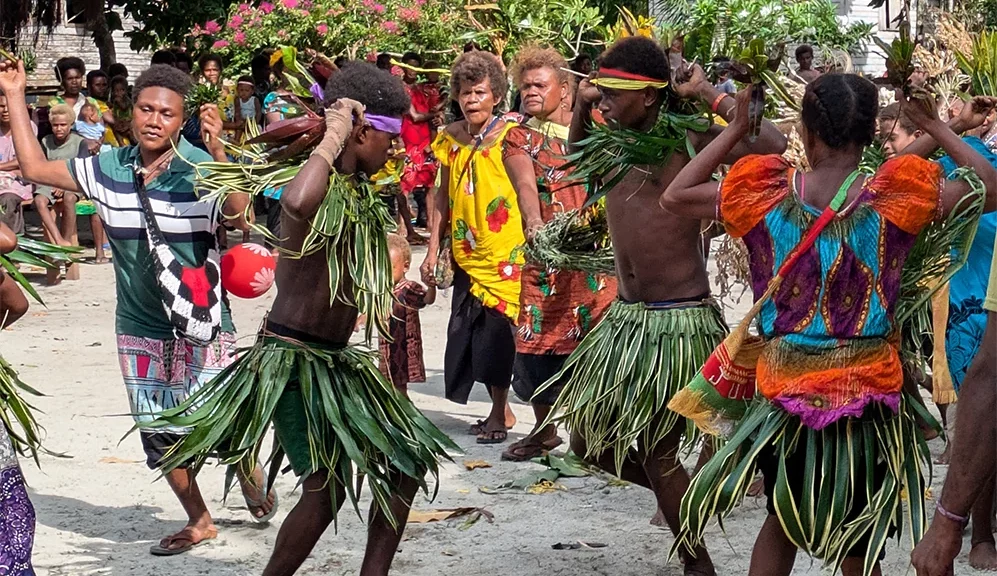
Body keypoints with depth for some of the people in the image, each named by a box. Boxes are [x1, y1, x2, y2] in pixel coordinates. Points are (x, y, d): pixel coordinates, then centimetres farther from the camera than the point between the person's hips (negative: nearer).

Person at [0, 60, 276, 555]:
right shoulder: (108, 169, -1)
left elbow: (240, 217, -30)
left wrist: (218, 151, -42)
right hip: (139, 331, 4)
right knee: (160, 438, 10)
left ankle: (251, 479, 31)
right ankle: (198, 521, 29)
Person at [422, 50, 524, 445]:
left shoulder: (509, 136, -9)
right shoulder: (450, 138, 6)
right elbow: (443, 197, 12)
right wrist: (433, 251, 11)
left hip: (504, 251, -6)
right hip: (466, 254, 6)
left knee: (495, 329, -4)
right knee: (467, 334, 10)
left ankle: (499, 413, 12)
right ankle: (501, 410, 26)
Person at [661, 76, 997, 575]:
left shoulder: (768, 195, -7)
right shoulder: (894, 199, -11)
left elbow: (674, 197, 6)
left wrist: (734, 131, 10)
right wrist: (935, 127, 4)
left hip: (784, 383, 2)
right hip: (866, 389, -2)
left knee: (782, 521, 23)